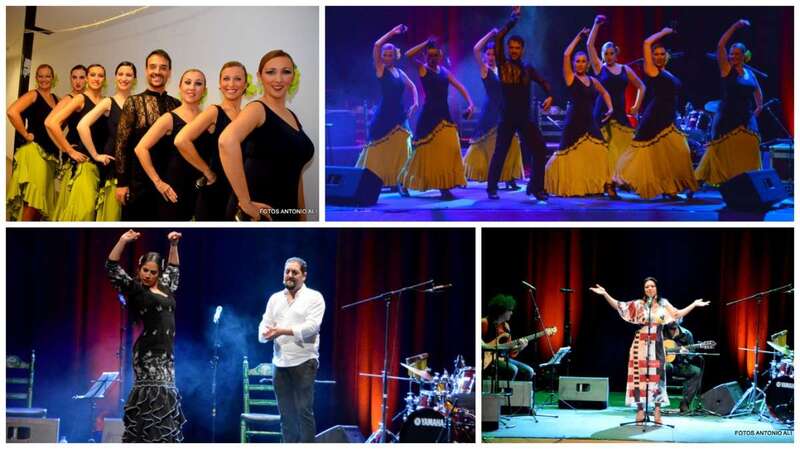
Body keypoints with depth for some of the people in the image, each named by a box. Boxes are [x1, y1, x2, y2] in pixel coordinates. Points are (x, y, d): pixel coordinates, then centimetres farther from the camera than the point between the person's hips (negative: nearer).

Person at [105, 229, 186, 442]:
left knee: (165, 396, 6)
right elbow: (112, 268, -10)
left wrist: (173, 245, 27)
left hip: (166, 353, 7)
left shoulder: (165, 288, 15)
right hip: (149, 353, -7)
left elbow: (173, 269, 34)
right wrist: (123, 241, -18)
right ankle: (153, 439, -11)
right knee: (155, 396, -13)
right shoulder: (136, 289, -2)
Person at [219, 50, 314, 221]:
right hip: (258, 215, -7)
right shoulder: (258, 109, -10)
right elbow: (227, 141, -31)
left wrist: (302, 216, 17)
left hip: (286, 212, 7)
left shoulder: (292, 117, 13)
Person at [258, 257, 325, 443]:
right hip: (280, 363, 5)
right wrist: (266, 333, -15)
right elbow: (264, 325, 9)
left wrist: (282, 331, -20)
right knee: (286, 414, 7)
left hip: (304, 362, -5)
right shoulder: (275, 298, 16)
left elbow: (311, 326, -14)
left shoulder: (314, 297, -1)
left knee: (304, 411, -7)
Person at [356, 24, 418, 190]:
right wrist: (392, 32, -11)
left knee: (400, 151, 2)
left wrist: (415, 103, 4)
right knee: (378, 150, -3)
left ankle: (395, 182, 7)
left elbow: (412, 87, 21)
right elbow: (377, 45, -15)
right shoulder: (380, 69, -3)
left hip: (399, 116, 5)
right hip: (384, 116, -5)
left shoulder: (400, 72, 11)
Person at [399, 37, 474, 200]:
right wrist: (426, 43, -11)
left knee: (449, 149, -7)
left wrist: (470, 103, -3)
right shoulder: (422, 68, -1)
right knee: (425, 150, -1)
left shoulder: (444, 71, 14)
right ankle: (404, 183, 17)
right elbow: (408, 55, -19)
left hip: (444, 115, 5)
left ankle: (445, 188, -3)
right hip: (429, 115, -5)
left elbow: (460, 87, 11)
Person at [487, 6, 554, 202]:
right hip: (508, 116, -3)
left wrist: (549, 96, -10)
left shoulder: (528, 68, 9)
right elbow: (498, 39, -10)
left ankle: (536, 187, 7)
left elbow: (543, 82, 12)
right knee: (500, 152, 1)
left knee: (539, 149, -3)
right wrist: (513, 19, -9)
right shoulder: (503, 64, 0)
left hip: (525, 116, 3)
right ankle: (492, 188, 12)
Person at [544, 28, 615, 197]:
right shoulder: (570, 77, -3)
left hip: (589, 123, 5)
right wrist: (579, 37, -8)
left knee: (600, 152, -7)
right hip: (573, 123, -4)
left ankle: (607, 186, -5)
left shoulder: (592, 81, 11)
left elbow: (604, 93, 30)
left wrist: (610, 108, 15)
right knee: (569, 155, -1)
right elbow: (566, 55, -14)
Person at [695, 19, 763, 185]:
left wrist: (759, 106, 17)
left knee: (749, 150, -1)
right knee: (725, 151, -3)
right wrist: (735, 27, -17)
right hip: (727, 118, -4)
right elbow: (720, 46, -15)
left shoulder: (749, 73, 11)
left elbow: (757, 91, 29)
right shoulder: (726, 69, -3)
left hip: (746, 119, 4)